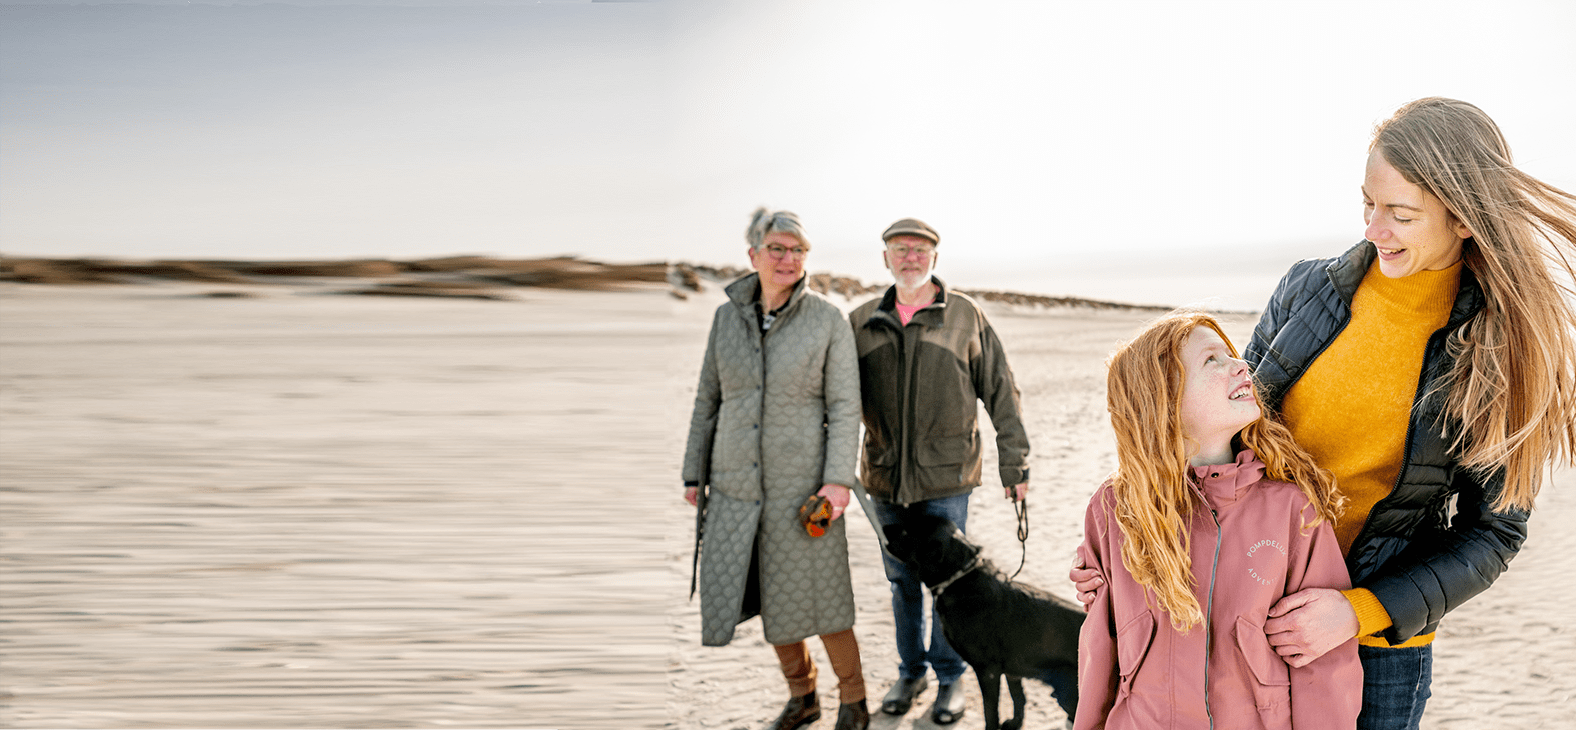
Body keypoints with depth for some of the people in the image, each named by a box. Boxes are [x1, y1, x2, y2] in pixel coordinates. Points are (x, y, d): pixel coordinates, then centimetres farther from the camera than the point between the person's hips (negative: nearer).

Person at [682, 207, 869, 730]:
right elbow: (708, 399, 10)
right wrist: (695, 472, 10)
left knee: (817, 595, 4)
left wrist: (839, 479, -15)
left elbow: (844, 406, -6)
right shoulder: (727, 316, 4)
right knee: (772, 598, 11)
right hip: (736, 483, 4)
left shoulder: (827, 320, -6)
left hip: (803, 483, -4)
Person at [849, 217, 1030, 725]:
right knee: (901, 580, 13)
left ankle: (950, 677, 22)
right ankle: (910, 671, 30)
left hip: (946, 476, -3)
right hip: (886, 478, 3)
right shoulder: (861, 322, 6)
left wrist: (1014, 463, 0)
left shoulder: (965, 315, -1)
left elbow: (1000, 392, 2)